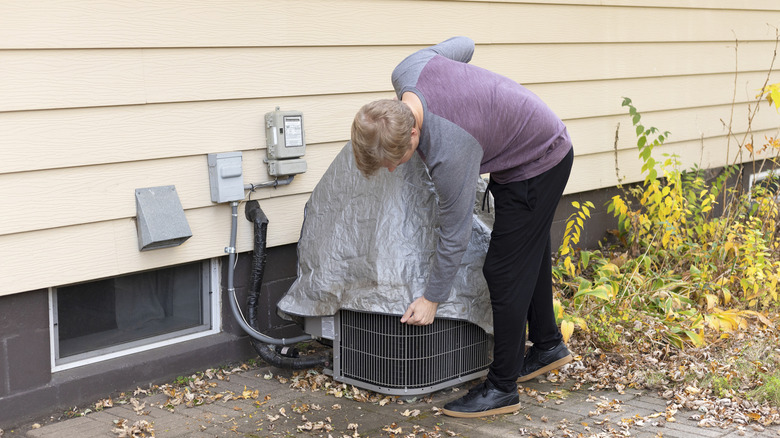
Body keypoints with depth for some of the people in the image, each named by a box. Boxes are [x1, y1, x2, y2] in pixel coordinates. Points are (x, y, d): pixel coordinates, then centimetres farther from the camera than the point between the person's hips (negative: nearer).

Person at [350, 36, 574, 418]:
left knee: (504, 271, -6)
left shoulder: (449, 152, -39)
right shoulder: (407, 72, -20)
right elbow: (462, 46, 2)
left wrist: (431, 298, -14)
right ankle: (548, 345, 40)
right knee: (528, 257, 21)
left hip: (537, 165, -9)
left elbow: (454, 235, -26)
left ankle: (501, 388, 4)